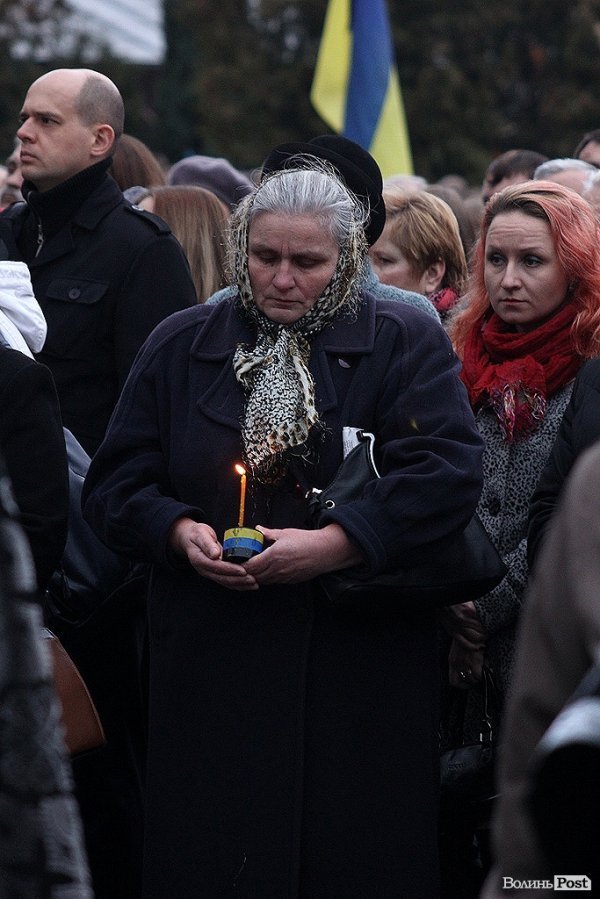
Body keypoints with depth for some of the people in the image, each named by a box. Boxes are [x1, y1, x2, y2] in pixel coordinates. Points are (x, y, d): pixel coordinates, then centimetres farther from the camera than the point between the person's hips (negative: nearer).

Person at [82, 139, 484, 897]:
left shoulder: (406, 344, 2)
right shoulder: (180, 345, 11)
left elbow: (450, 473, -12)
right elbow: (114, 486, 10)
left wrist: (335, 544, -20)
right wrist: (178, 532, -11)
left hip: (359, 673, -2)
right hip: (211, 670, 2)